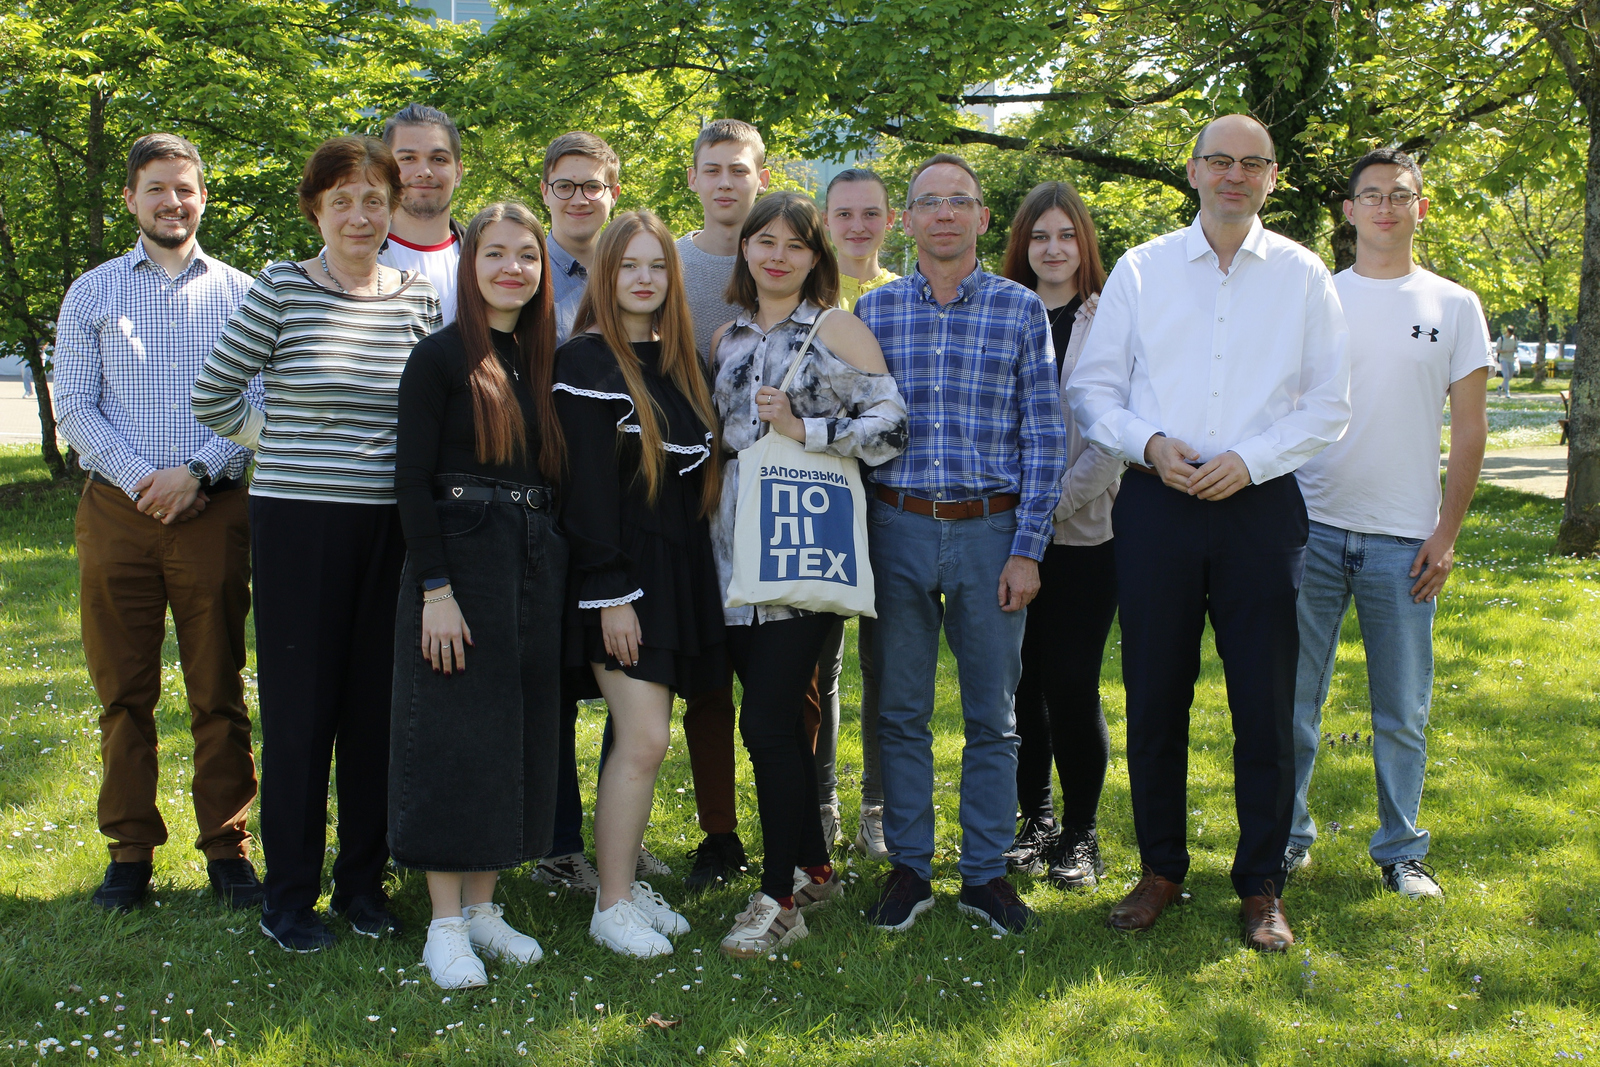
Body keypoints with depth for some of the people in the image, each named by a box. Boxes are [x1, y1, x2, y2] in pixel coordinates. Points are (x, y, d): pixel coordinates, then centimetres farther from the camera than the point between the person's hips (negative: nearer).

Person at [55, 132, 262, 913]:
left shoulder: (238, 292, 9)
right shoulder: (93, 292, 11)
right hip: (117, 509, 1)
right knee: (124, 692, 4)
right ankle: (130, 851, 13)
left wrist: (196, 473, -12)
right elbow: (74, 407, 4)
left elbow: (260, 404, 2)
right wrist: (141, 480, -8)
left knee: (219, 692, 2)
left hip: (214, 511, -1)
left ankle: (226, 848, 9)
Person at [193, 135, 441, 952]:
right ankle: (289, 896, 14)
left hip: (390, 525, 3)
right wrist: (286, 442, 4)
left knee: (378, 705, 9)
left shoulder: (418, 298, 6)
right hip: (298, 523, -3)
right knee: (299, 707, 2)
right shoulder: (281, 290, -4)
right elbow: (211, 396, 2)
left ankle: (363, 880, 23)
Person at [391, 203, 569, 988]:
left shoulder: (542, 360, 11)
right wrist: (435, 590, -18)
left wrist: (556, 573, 7)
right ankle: (446, 925, 6)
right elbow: (412, 479, -11)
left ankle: (483, 906, 20)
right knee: (453, 736, -2)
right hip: (460, 560, -6)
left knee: (519, 734, 9)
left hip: (534, 564, 6)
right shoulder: (441, 357, -6)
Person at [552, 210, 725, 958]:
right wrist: (610, 594, -17)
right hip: (621, 572, -7)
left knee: (643, 738, 9)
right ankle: (612, 907, 0)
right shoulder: (587, 362, -8)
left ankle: (628, 881, 18)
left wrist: (691, 582, 12)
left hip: (677, 572, 7)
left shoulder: (676, 361, 15)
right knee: (644, 739, -10)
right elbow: (585, 487, -13)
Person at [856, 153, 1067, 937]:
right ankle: (908, 868, 18)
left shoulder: (1020, 310, 3)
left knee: (993, 716, 5)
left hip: (991, 530, -1)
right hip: (899, 527, 1)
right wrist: (853, 541, 1)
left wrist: (1027, 549, -6)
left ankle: (986, 872, 17)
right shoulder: (874, 311, 7)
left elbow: (1044, 438, 1)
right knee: (901, 710, 6)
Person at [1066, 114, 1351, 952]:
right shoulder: (1140, 270, 7)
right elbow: (1091, 386, 7)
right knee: (1154, 696, 6)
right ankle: (1161, 869, 21)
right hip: (1156, 504, 1)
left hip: (1260, 505, 0)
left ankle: (1261, 886, 14)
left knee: (1265, 704, 1)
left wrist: (1250, 460, -10)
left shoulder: (1303, 277, 6)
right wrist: (1150, 443, -10)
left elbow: (1329, 402, 4)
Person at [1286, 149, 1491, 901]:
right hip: (1313, 526, 0)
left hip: (1404, 537, 0)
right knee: (1293, 697, 4)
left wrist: (1446, 534, -2)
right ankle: (1287, 835, 19)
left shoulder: (1454, 307, 6)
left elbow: (1470, 429, 5)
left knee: (1403, 712, 5)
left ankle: (1400, 850, 19)